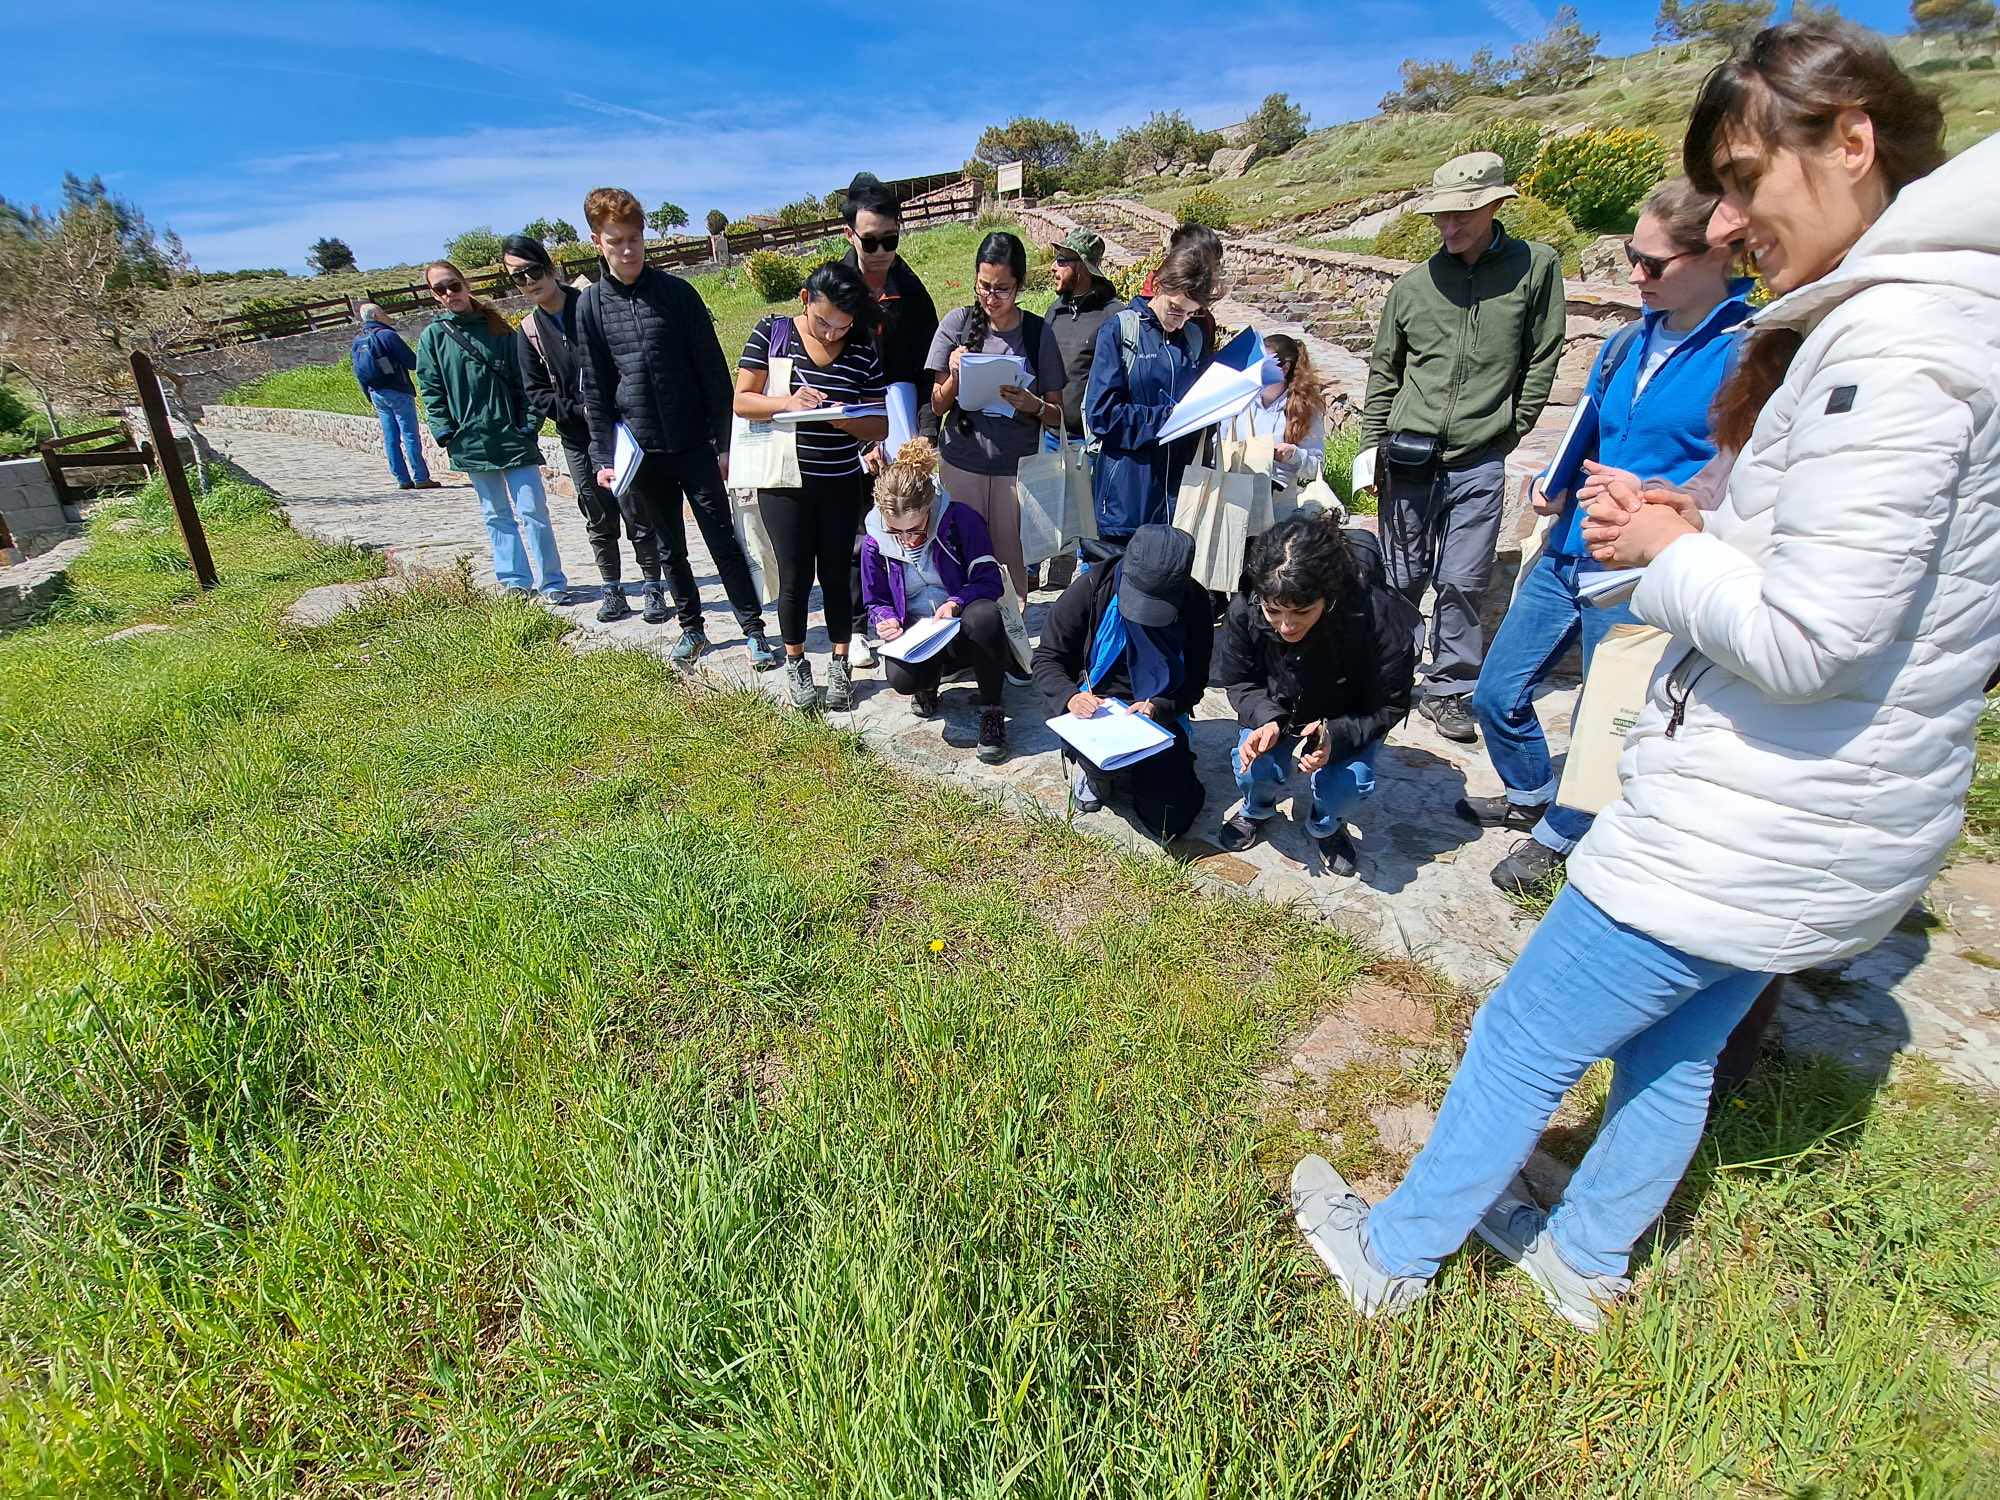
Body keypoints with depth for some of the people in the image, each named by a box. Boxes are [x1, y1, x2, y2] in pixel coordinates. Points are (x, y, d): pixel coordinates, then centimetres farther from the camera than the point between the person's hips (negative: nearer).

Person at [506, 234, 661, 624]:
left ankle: (654, 589, 10)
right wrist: (580, 410, -10)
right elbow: (536, 393, 5)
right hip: (578, 438, 3)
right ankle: (613, 592, 18)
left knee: (638, 514, 0)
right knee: (599, 520, 8)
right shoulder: (528, 331, 6)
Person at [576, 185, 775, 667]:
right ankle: (692, 629, 26)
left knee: (724, 541, -1)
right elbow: (595, 391, 6)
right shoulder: (591, 305, 4)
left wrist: (724, 441, -5)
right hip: (640, 452, 3)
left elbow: (713, 371, -2)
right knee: (669, 548, 12)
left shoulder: (677, 292, -2)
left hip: (694, 444, -2)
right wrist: (604, 456, 0)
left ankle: (754, 630, 7)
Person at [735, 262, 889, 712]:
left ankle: (840, 667, 24)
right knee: (795, 577, 4)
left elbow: (880, 425, 1)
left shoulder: (863, 351, -2)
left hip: (841, 484, 1)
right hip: (784, 481, -1)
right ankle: (795, 665, 24)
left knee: (836, 576, 9)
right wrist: (787, 402, -25)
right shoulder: (771, 332, -4)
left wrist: (848, 420, -21)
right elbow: (742, 401, -6)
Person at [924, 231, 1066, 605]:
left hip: (1017, 466, 0)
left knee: (1011, 561, 3)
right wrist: (955, 377, -17)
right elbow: (938, 406, 3)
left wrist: (1034, 405, -19)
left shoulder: (1038, 332, 0)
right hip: (961, 463, 1)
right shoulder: (958, 322, 0)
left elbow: (1057, 414, 3)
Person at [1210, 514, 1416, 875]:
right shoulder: (1244, 611, -31)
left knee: (1348, 781, -26)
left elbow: (1388, 706, -21)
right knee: (1255, 768, -23)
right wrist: (1267, 720, -33)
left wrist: (1336, 736, -40)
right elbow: (1238, 682, -12)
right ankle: (1257, 809, 15)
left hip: (1348, 717, -1)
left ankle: (1326, 826, 12)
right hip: (1278, 706, 2)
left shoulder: (1378, 617, -37)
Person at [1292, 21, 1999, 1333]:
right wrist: (1714, 534, 3)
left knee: (1525, 1043, 7)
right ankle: (1586, 1261, 48)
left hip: (1750, 829, -10)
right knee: (1675, 1049, 24)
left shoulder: (1895, 342, -22)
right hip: (1857, 820, 10)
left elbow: (1802, 642, -27)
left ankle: (1393, 1258, 30)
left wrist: (1669, 555, -11)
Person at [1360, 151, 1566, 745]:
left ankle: (1446, 688, 13)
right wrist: (1375, 445, 7)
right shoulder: (1414, 284, 5)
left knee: (1462, 582, -1)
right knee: (1403, 578, 9)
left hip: (1479, 462, -1)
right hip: (1410, 457, 1)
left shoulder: (1536, 267, 2)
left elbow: (1542, 360, 6)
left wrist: (1512, 429, 2)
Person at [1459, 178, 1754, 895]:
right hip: (1568, 548, 7)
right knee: (1497, 694, 13)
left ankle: (1560, 835, 33)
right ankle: (1529, 796, 40)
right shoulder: (1629, 342, 9)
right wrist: (1555, 483, 1)